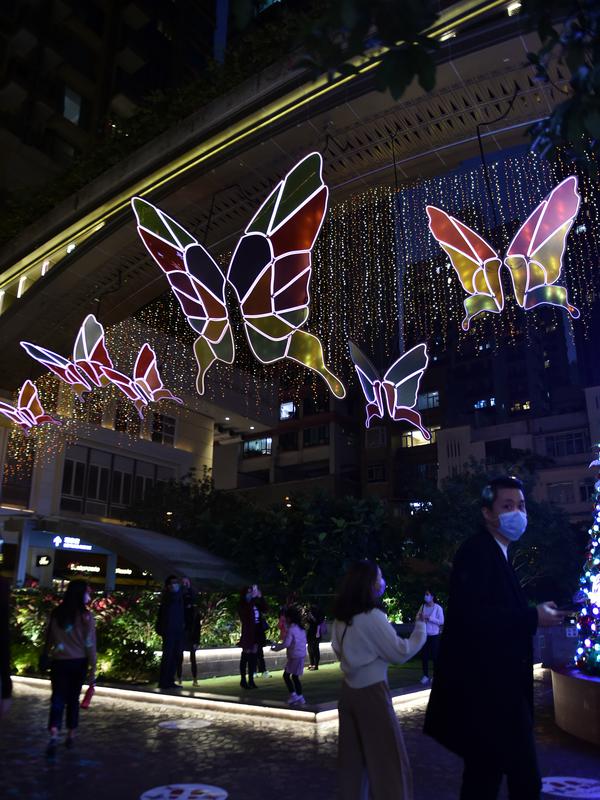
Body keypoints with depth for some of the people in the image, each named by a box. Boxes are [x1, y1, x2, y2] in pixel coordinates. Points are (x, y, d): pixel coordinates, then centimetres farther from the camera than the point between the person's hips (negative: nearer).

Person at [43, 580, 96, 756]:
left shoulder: (56, 613, -1)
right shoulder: (86, 616, -10)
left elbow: (48, 638, 5)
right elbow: (90, 644, -9)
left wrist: (47, 655, 18)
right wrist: (93, 668, -2)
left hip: (59, 662, 1)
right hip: (78, 662, -1)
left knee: (58, 699, 2)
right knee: (73, 699, 15)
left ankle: (54, 735, -18)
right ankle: (70, 736, 25)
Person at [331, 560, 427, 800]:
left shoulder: (341, 618, 2)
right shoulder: (372, 616, -19)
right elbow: (400, 653, -11)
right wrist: (421, 627, -2)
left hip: (349, 689, 7)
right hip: (371, 691, -7)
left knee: (353, 756, 16)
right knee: (387, 759, 4)